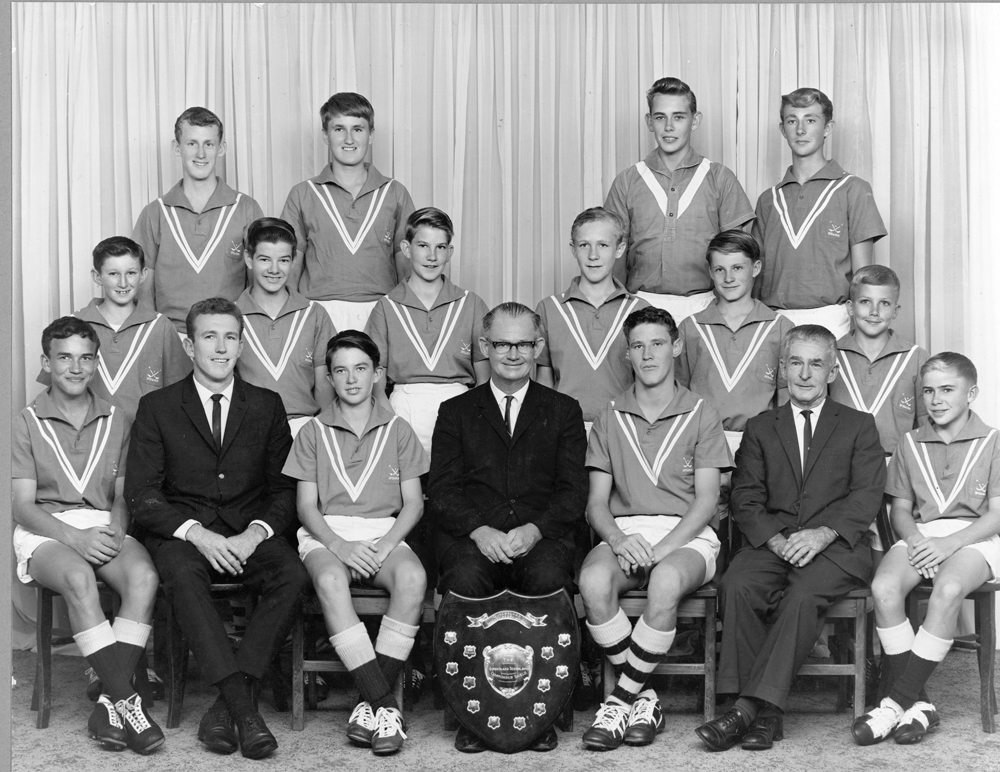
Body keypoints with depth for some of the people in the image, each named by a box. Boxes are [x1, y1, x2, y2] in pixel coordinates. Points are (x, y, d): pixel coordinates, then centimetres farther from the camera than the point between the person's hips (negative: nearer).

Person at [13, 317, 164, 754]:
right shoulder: (26, 424, 7)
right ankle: (126, 701, -35)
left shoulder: (116, 422, 17)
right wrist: (75, 537, -17)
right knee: (79, 577, -38)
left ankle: (109, 705, -31)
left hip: (104, 527, 3)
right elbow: (22, 506, -1)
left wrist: (115, 531, -9)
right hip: (45, 532, -3)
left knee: (144, 575, -32)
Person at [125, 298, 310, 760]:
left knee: (293, 575, -30)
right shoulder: (157, 408, 8)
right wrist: (196, 532, -16)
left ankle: (226, 706, -29)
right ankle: (242, 706, -39)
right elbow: (141, 494, 0)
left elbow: (285, 489, 9)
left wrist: (254, 534, -11)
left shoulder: (267, 406, 13)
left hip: (248, 535, 2)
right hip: (181, 532, -1)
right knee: (181, 575, -36)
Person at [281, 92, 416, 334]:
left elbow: (407, 264, 13)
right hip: (320, 311, 0)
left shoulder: (395, 194, 11)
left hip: (381, 313, 1)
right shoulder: (302, 195, 9)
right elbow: (290, 267, 10)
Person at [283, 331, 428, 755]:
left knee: (413, 577, -34)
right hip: (326, 536, 0)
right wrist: (339, 546, -13)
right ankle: (386, 704, -35)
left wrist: (385, 545, -11)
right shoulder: (313, 433, 13)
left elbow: (413, 503, 8)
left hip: (385, 534, 1)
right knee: (330, 580, -36)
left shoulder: (398, 431, 14)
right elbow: (306, 506, 6)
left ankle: (372, 703, -28)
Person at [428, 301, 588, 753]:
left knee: (549, 577, -33)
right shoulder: (455, 412, 17)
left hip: (541, 535, 0)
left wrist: (533, 529, -14)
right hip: (471, 536, 0)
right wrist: (480, 531, -15)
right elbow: (442, 491, 5)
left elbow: (573, 491, 6)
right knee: (465, 578, -33)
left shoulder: (563, 411, 18)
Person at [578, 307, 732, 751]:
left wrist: (663, 548, -15)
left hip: (686, 535, -2)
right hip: (624, 533, 2)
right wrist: (618, 539, -14)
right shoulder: (610, 418, 16)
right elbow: (596, 502, 9)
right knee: (593, 581, -33)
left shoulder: (700, 415, 10)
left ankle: (620, 701, -23)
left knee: (667, 581, -37)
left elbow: (706, 499, 1)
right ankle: (644, 699, -18)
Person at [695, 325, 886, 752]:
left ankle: (752, 704, -34)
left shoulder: (858, 426, 15)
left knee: (803, 593, -33)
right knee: (737, 585, -29)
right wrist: (775, 539, -11)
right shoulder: (760, 428, 20)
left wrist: (822, 534, -17)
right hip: (772, 542, 2)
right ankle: (765, 713, -29)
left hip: (837, 545, -2)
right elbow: (746, 500, 9)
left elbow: (867, 496, 1)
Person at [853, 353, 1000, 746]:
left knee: (948, 590, -36)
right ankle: (917, 703, -24)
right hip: (920, 535, 3)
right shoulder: (910, 444, 16)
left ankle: (899, 698, -29)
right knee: (884, 587, -29)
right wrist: (915, 540, -8)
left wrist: (948, 544, -17)